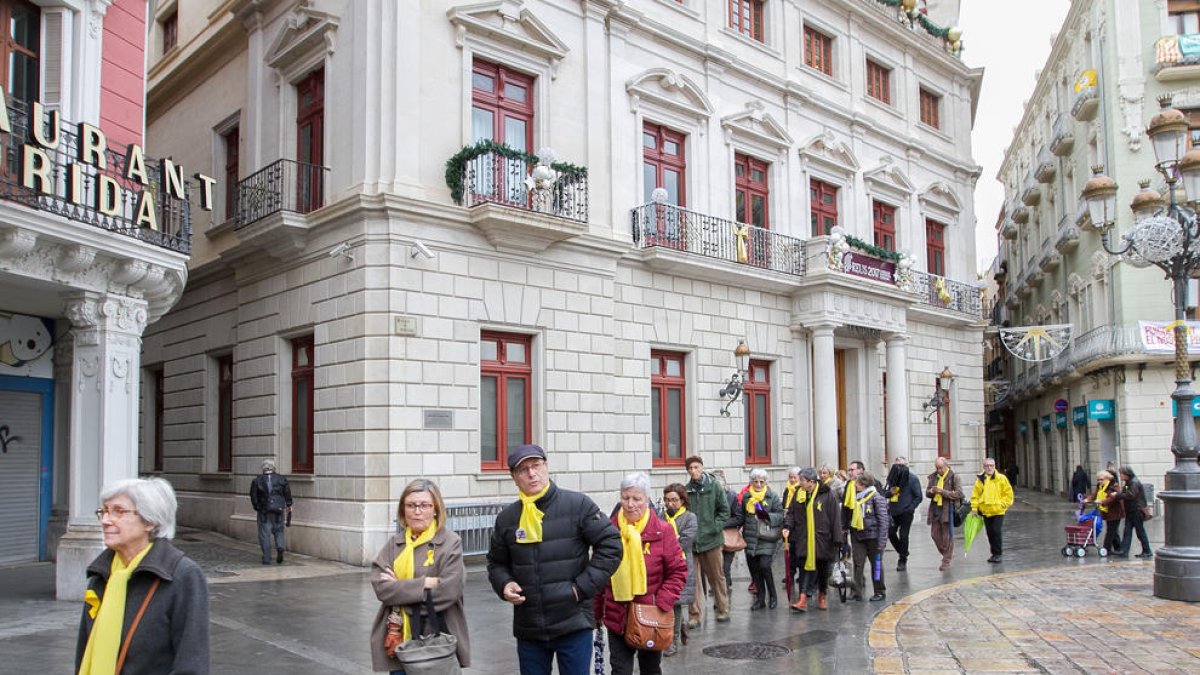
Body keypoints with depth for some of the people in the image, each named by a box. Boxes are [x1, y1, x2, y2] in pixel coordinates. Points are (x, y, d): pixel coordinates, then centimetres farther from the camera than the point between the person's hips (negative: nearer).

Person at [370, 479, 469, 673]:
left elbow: (449, 588, -17)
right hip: (398, 639, 3)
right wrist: (424, 584, -15)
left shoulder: (451, 542, -6)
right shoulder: (394, 544, 7)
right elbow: (380, 587, -5)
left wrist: (400, 588, -10)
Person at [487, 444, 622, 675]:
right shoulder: (506, 518, 5)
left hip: (573, 624, -3)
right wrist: (504, 584, -3)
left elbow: (611, 546, -5)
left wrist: (583, 587, -10)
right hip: (528, 628, 4)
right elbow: (496, 563, 18)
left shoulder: (577, 505, -6)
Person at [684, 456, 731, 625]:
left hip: (711, 538, -1)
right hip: (691, 540, 1)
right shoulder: (686, 489, 1)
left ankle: (723, 610, 27)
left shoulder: (714, 486, -2)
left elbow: (724, 510, 1)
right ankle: (694, 614, 10)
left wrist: (715, 527, -9)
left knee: (717, 576, 12)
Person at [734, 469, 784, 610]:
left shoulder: (773, 496, -1)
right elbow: (740, 516, 13)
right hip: (750, 538, 4)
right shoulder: (745, 497, 8)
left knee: (764, 566, -14)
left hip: (767, 539, -4)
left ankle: (772, 595, 7)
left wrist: (768, 516, -20)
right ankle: (760, 598, 20)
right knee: (754, 568, 7)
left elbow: (781, 516, -4)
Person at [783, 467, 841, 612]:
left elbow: (836, 518, -11)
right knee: (807, 568, -4)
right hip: (805, 540, 2)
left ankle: (821, 596, 31)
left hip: (823, 539, -2)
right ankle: (803, 599, -7)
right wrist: (787, 526, -11)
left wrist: (837, 540, -11)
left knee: (824, 570, 12)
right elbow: (791, 513, 9)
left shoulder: (828, 494, -12)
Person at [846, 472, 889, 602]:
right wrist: (844, 527, 12)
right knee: (858, 563, 1)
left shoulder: (876, 497, -11)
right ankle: (858, 591, 4)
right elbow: (849, 516, 18)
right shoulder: (855, 496, 8)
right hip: (857, 535, 5)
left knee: (876, 563, 7)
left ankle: (880, 592, 19)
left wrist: (881, 541, -15)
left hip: (873, 536, -5)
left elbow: (883, 520, -12)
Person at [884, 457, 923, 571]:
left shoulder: (912, 479, -6)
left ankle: (903, 560, 13)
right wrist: (890, 492, -8)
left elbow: (919, 496, -6)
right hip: (892, 511, 5)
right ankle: (902, 553, 26)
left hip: (905, 513, -5)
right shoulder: (892, 477, 9)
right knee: (890, 533, 0)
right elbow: (884, 492, 15)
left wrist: (910, 508, -13)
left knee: (903, 536, -1)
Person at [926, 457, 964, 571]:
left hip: (948, 509, -5)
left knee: (947, 536, -1)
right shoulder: (933, 477, 11)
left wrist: (942, 492, -20)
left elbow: (958, 494, -11)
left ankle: (946, 561, 7)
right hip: (935, 509, 6)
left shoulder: (954, 477, -4)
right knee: (935, 534, 7)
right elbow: (927, 493, 16)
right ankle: (947, 554, 27)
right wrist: (931, 491, -9)